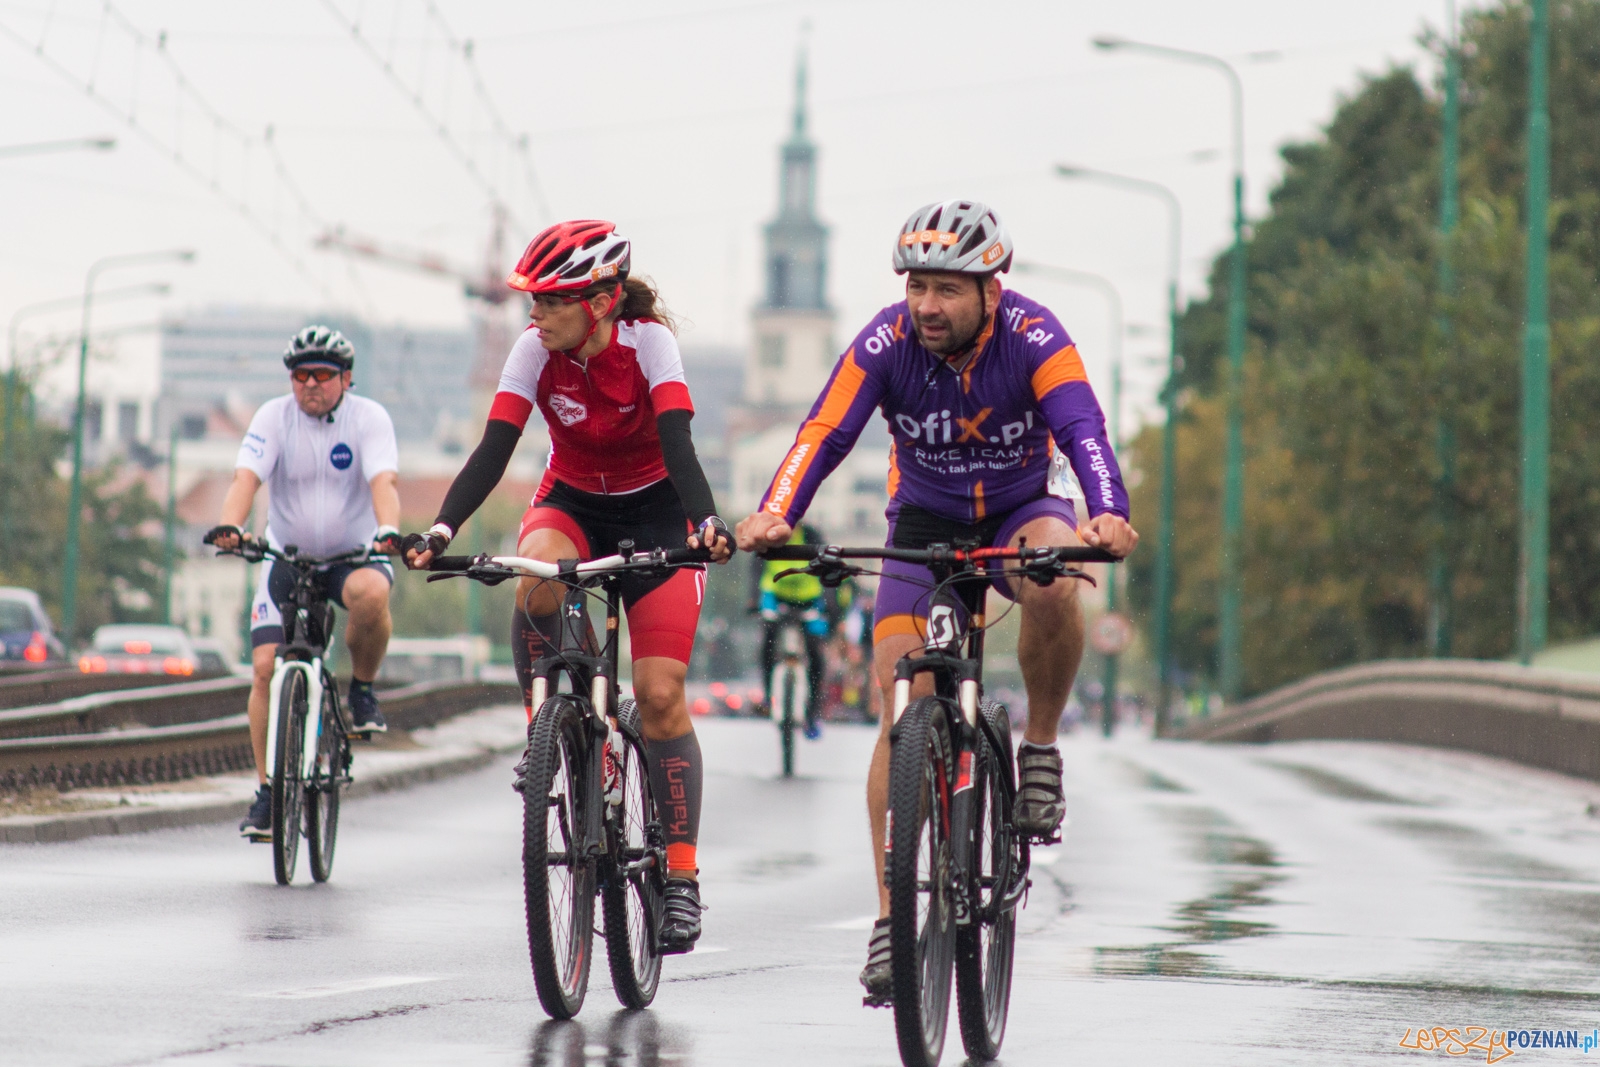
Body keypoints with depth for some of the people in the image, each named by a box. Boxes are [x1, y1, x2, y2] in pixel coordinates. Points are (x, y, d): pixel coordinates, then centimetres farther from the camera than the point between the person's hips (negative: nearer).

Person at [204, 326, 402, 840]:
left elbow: (384, 481, -26)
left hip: (354, 552, -1)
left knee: (370, 595, -37)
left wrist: (388, 531, -47)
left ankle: (363, 690, -9)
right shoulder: (274, 417, -9)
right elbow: (246, 478, -22)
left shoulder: (369, 418, -12)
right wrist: (229, 527, -43)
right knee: (266, 667, -13)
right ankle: (267, 790, -2)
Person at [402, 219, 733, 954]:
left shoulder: (648, 341, -23)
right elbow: (494, 451, -24)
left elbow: (677, 444, -34)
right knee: (537, 575, -36)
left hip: (654, 511, -2)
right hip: (571, 501, 2)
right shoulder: (535, 350, -17)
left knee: (660, 695, -11)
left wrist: (707, 522, -52)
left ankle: (681, 879, -5)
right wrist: (440, 530, -40)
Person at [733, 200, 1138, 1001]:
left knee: (1053, 586, -38)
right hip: (925, 521, 1)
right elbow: (823, 435, -30)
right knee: (903, 712, -13)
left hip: (1020, 509, -1)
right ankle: (891, 917, -8)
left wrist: (1110, 516, -56)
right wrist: (773, 516, -49)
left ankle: (1041, 747, -12)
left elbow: (1084, 432, -36)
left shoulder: (1033, 337, -23)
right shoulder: (886, 344, -20)